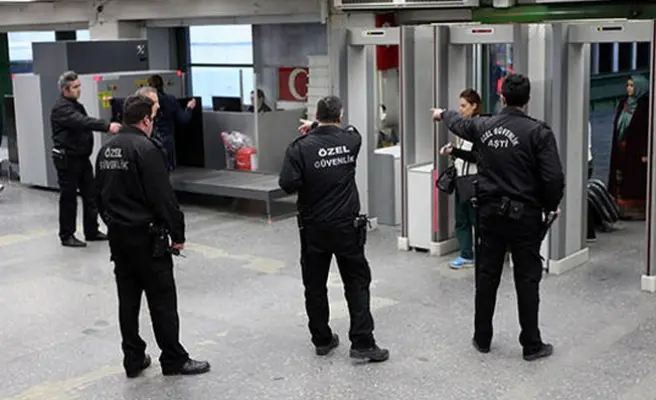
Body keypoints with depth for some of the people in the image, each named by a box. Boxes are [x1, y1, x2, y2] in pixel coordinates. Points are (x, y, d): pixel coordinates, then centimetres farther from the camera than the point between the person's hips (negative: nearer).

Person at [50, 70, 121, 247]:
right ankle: (66, 235, 8)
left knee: (90, 195, 9)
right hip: (67, 159, -9)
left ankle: (92, 231, 18)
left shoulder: (76, 105, 15)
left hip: (82, 157, 9)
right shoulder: (61, 108, -17)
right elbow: (83, 122, -33)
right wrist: (107, 126, -43)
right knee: (68, 198, -1)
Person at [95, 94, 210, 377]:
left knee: (128, 298, 13)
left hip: (117, 235, 8)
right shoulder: (145, 149, -17)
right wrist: (177, 234, -11)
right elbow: (164, 197, -19)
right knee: (162, 299, 1)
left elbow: (100, 194, 16)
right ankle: (174, 360, 9)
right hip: (146, 236, -8)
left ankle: (133, 359, 19)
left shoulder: (106, 150, 9)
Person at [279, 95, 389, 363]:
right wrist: (316, 129, 21)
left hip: (313, 229, -1)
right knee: (357, 283, 8)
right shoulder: (351, 140, -3)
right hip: (347, 227, 1)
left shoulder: (301, 147, -12)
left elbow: (287, 184, -18)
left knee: (315, 285, 12)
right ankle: (362, 343, 4)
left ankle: (322, 340, 21)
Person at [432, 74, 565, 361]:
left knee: (486, 276, 13)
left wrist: (443, 114, 48)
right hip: (524, 215, -4)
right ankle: (532, 345, 11)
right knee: (527, 279, 4)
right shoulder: (538, 132, -13)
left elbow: (459, 124, 25)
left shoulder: (484, 126, 2)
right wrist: (551, 207, 3)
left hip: (490, 212, 4)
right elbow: (554, 177, -16)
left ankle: (482, 338, 23)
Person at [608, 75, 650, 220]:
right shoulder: (623, 104, 13)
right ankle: (622, 208, 6)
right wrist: (616, 148, 14)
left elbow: (648, 131, -12)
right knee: (620, 181, 3)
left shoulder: (645, 106, -8)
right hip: (621, 151, 7)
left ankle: (637, 211, -1)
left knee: (636, 182, -4)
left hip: (636, 151, -7)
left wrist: (645, 152, -18)